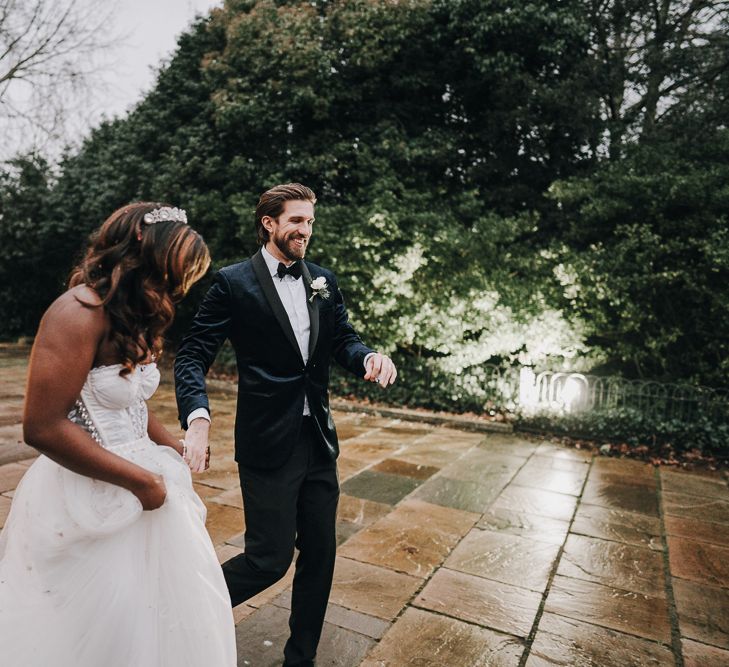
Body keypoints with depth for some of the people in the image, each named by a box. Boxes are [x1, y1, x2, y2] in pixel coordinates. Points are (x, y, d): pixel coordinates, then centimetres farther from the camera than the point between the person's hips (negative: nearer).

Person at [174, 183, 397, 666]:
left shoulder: (323, 281, 9)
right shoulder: (234, 283, -7)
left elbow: (343, 340, 8)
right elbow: (193, 357, -9)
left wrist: (370, 356, -16)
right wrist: (198, 417, -27)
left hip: (320, 441, 6)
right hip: (268, 445, -5)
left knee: (320, 554, 14)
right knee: (270, 558, 2)